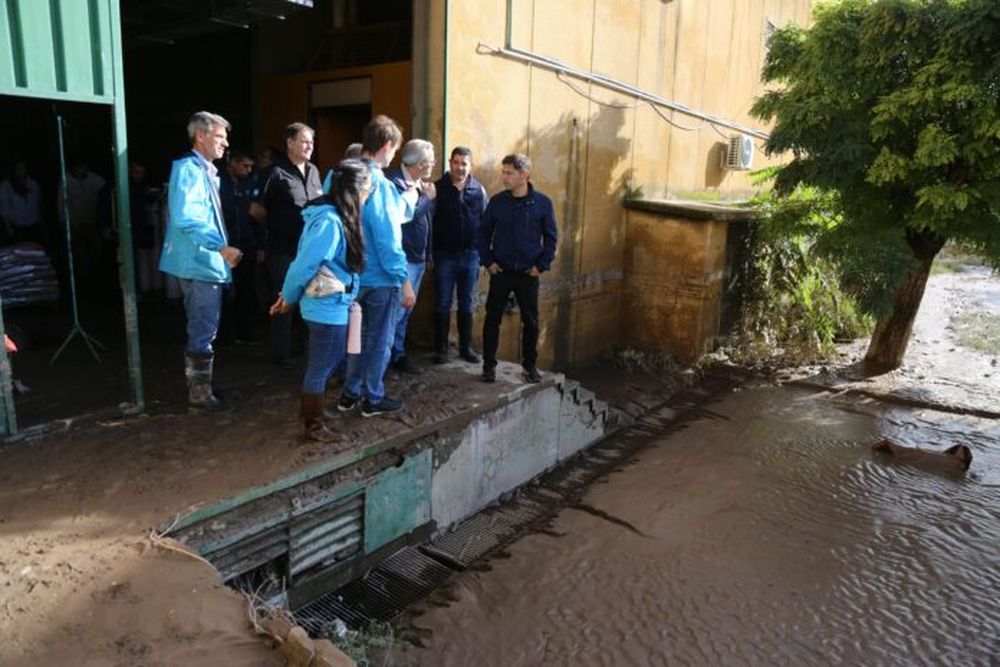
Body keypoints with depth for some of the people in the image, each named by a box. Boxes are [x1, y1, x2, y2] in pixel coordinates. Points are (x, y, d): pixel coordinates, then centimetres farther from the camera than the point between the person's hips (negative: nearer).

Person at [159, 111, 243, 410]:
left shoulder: (207, 171, 17)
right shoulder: (188, 169, -14)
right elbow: (186, 218, -25)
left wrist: (221, 250, 22)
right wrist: (222, 247, -29)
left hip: (208, 262, 10)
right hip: (200, 262, -10)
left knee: (203, 329, 17)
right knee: (203, 331, -4)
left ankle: (199, 385, 28)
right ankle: (199, 391, 7)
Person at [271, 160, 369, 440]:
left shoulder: (334, 217, 5)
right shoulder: (330, 223, -25)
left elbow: (304, 261, 10)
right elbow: (304, 264, -21)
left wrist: (289, 294, 13)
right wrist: (289, 298, -6)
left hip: (331, 305, 9)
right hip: (328, 307, -9)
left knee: (326, 362, 23)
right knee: (321, 366, 6)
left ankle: (309, 409, 41)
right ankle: (313, 424, 23)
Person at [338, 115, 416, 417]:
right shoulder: (379, 184, -20)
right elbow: (387, 239, -22)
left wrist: (406, 200, 27)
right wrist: (405, 281, -16)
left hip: (355, 275, 8)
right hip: (381, 279, -8)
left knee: (360, 336, 21)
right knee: (379, 341, 8)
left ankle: (351, 394, 30)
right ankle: (373, 399, 21)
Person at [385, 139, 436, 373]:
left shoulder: (420, 183, 14)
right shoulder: (394, 181, -14)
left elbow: (428, 213, 18)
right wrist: (427, 196, -13)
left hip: (418, 257, 9)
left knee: (405, 310, 15)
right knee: (396, 310, -9)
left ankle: (397, 354, 24)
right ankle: (387, 356, 0)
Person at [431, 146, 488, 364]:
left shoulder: (479, 190, 3)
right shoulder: (438, 188, -3)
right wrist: (430, 252, -8)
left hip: (470, 255, 2)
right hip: (445, 255, -2)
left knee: (467, 305, 10)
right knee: (442, 304, 4)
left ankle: (466, 347, 21)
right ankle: (441, 349, 14)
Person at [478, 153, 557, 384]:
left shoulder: (542, 203, -4)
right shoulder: (497, 201, -1)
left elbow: (550, 237, 2)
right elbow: (484, 232, 6)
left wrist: (542, 265, -4)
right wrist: (487, 261, -2)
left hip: (528, 274, -1)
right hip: (500, 272, 1)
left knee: (531, 321, 8)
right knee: (492, 319, 4)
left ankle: (530, 365, 24)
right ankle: (489, 365, 17)